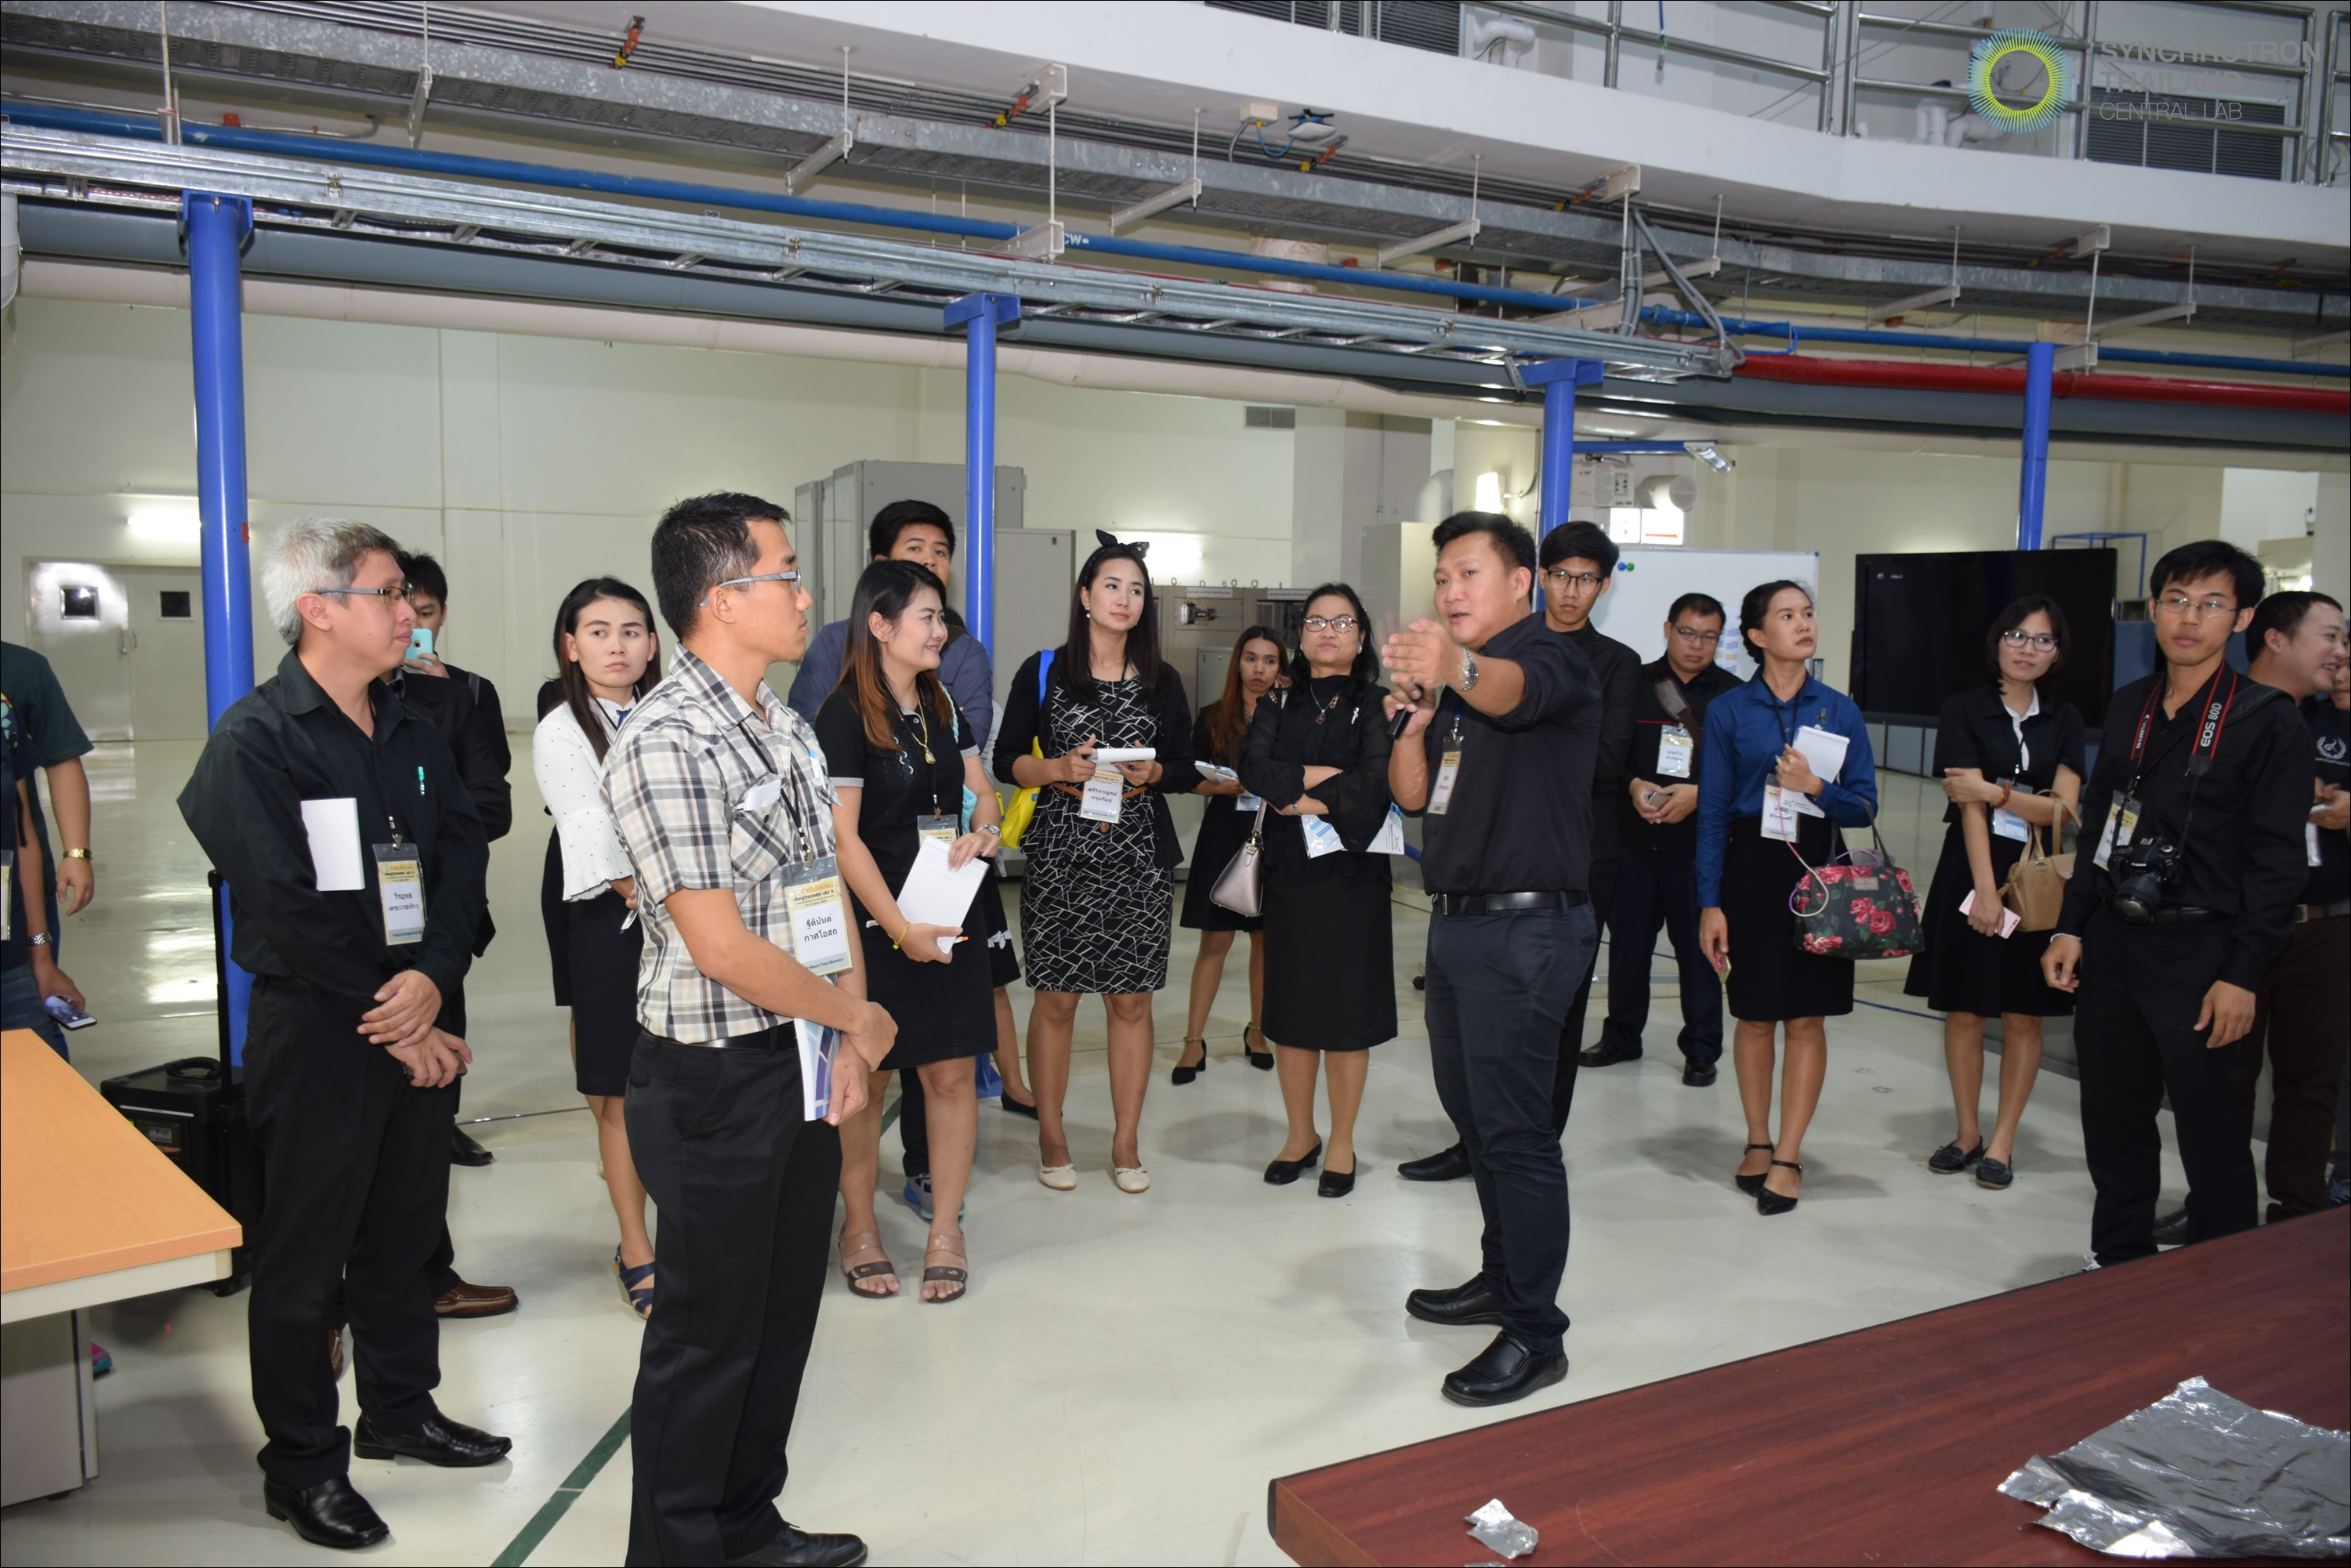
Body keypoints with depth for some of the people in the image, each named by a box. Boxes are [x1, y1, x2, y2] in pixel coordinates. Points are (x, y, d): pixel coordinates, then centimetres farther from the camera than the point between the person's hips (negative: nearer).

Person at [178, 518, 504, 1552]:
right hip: (317, 1031, -6)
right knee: (304, 1254, 6)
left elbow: (463, 852, 4)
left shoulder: (412, 732, 8)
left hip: (415, 1025, 6)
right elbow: (288, 912, -18)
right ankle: (301, 1464, 22)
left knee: (405, 1231, 18)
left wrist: (435, 976, -13)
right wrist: (393, 1024, -14)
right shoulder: (255, 739, -13)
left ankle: (401, 1410, 36)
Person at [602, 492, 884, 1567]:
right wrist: (858, 1018, -10)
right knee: (709, 1334, 8)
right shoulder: (665, 743, -20)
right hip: (716, 1083, -8)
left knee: (784, 1315, 19)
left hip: (806, 1071, 8)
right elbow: (721, 948, -23)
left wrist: (848, 1046, 2)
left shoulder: (788, 731, 9)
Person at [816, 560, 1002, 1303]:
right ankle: (859, 1226, 24)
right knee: (865, 1079, 7)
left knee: (953, 1074, 5)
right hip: (875, 922, -5)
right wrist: (900, 929, -16)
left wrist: (982, 831, -6)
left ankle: (945, 1230, 18)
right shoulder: (844, 715, -11)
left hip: (949, 914, 6)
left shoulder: (942, 706, 10)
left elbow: (981, 789, 18)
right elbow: (842, 835, -14)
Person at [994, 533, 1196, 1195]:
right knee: (1056, 997, 2)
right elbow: (1006, 759, 2)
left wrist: (1147, 774, -9)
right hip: (1061, 855, -2)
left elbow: (1186, 768, 11)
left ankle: (1126, 1144, 15)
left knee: (1131, 1000, 3)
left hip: (1140, 859, 2)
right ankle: (1051, 1136, 17)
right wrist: (1064, 769, -14)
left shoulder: (1163, 682, 11)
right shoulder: (1043, 672, 4)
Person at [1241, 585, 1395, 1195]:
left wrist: (1294, 796, -11)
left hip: (1353, 875, -3)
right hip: (1288, 873, 3)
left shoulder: (1377, 705, 1)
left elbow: (1376, 783, -14)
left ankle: (1342, 1143, 14)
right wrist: (1325, 775, -14)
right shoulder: (1279, 704, 11)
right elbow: (1253, 768, -6)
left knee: (1348, 1009, 1)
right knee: (1291, 1007, 7)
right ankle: (1300, 1135, 21)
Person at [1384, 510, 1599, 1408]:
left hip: (1526, 928, -9)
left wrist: (1457, 667, -58)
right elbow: (1413, 796, 13)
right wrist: (1411, 724, -6)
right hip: (1458, 922, 9)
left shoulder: (1548, 658, -11)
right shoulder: (1452, 684, 17)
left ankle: (1535, 1333, 3)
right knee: (1473, 1114, 18)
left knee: (1514, 1128, -7)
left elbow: (1512, 690, -36)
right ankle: (1502, 1278, 34)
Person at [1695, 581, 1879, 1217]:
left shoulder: (1839, 710, 4)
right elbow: (1712, 812, -1)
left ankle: (1788, 1157, 11)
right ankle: (1758, 1142, 24)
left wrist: (1816, 787, -17)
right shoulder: (1729, 711, 0)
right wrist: (1710, 902, -5)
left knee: (1807, 1017, 2)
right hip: (1750, 868, -1)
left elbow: (1865, 806, 3)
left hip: (1816, 870, 1)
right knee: (1754, 1016, 7)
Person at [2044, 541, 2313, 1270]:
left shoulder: (2267, 720, -7)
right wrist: (2072, 927, 8)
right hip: (2111, 943, 5)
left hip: (2199, 951, -5)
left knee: (2209, 1130, 4)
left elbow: (2277, 861, -10)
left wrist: (2242, 975, -14)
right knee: (2112, 1121, 13)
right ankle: (2118, 1264, 29)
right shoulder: (2128, 707, 10)